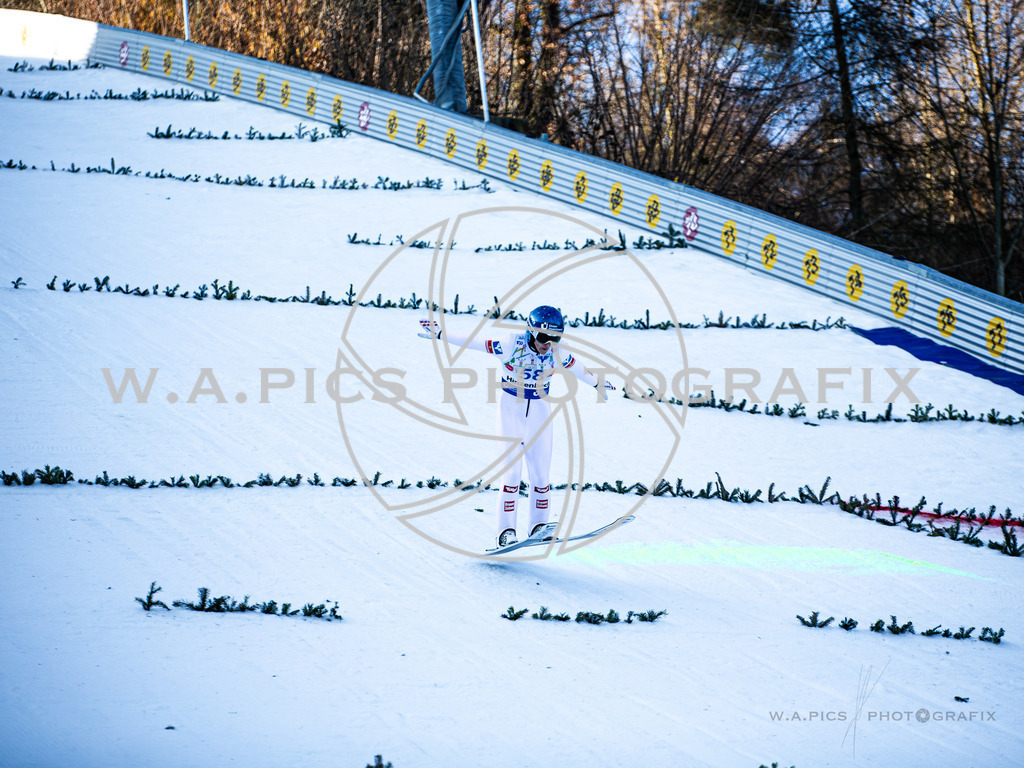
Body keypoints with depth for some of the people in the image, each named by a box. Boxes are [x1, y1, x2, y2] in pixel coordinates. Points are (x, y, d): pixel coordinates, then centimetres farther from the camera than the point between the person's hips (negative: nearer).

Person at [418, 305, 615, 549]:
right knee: (512, 472, -9)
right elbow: (472, 343, -13)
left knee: (541, 474, 0)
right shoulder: (512, 344, -18)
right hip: (511, 410, -3)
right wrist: (438, 334, -11)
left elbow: (578, 368, 13)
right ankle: (506, 531, -4)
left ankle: (539, 527, 12)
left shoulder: (557, 354, -8)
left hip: (539, 413, 3)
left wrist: (597, 383, 28)